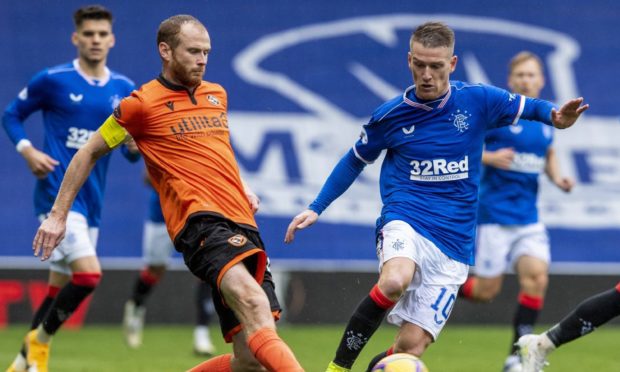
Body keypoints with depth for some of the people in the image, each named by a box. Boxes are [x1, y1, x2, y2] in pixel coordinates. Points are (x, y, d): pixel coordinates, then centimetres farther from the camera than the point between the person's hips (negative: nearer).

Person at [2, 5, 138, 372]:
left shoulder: (124, 89, 8)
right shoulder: (52, 80, -5)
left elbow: (131, 152, 13)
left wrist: (136, 145, -11)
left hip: (92, 200, 6)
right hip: (58, 193, -6)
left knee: (60, 286, 11)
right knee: (89, 273, -21)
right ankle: (40, 341, -1)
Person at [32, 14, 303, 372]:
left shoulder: (217, 94, 21)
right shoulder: (142, 104, 3)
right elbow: (88, 154, 13)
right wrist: (58, 215, 12)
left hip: (243, 223, 7)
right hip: (200, 221, -7)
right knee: (250, 299, -35)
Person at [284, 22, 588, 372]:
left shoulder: (477, 100, 0)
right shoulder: (390, 115, 2)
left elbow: (528, 107, 12)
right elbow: (354, 162, 18)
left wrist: (555, 116, -12)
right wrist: (316, 208, 14)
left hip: (453, 246, 1)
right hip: (405, 222, -1)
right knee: (394, 281, -37)